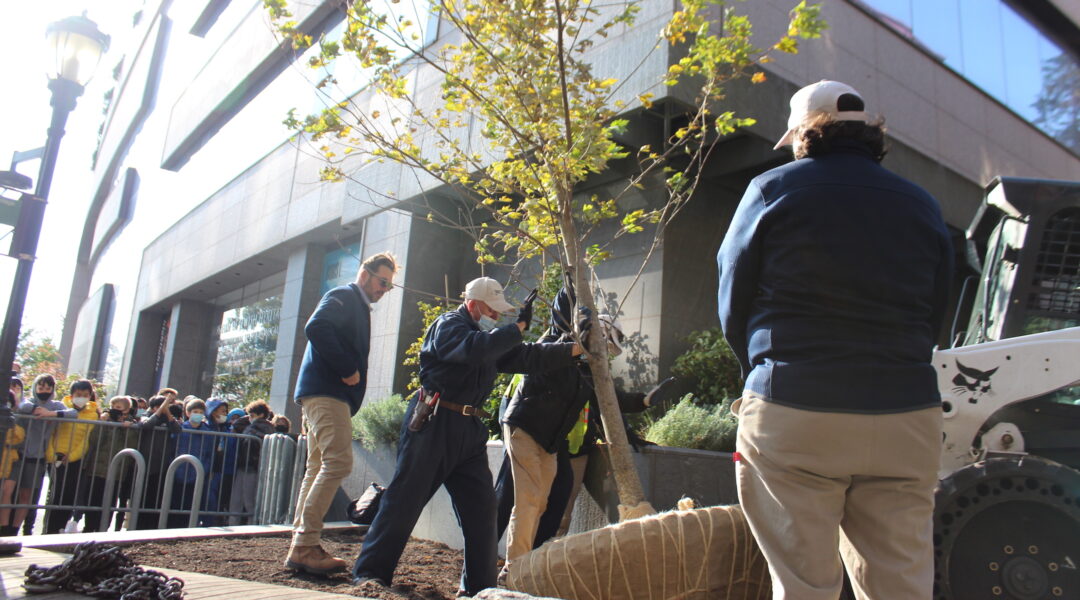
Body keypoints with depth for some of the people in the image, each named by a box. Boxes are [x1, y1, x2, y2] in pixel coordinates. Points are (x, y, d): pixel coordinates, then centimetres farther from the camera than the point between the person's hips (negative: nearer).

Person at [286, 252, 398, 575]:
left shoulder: (358, 306, 25)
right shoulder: (343, 297, -4)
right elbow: (316, 328, -21)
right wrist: (347, 370, -19)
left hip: (329, 394, 10)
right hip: (326, 391, -10)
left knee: (318, 467, 9)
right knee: (338, 461, -16)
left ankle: (301, 546, 13)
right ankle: (305, 546, -15)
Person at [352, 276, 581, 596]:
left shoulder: (491, 338, 18)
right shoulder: (447, 325, -6)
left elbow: (528, 357, 11)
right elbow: (476, 349, -27)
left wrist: (576, 349, 5)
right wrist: (519, 325, -20)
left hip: (470, 430, 8)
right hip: (434, 423, -8)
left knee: (481, 506, 5)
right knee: (404, 500, -3)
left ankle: (479, 584, 14)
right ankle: (370, 571, 9)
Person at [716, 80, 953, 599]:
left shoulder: (773, 189, 2)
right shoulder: (923, 205, 14)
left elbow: (733, 305, 5)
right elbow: (934, 318, 15)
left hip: (792, 416, -3)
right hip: (907, 419, 4)